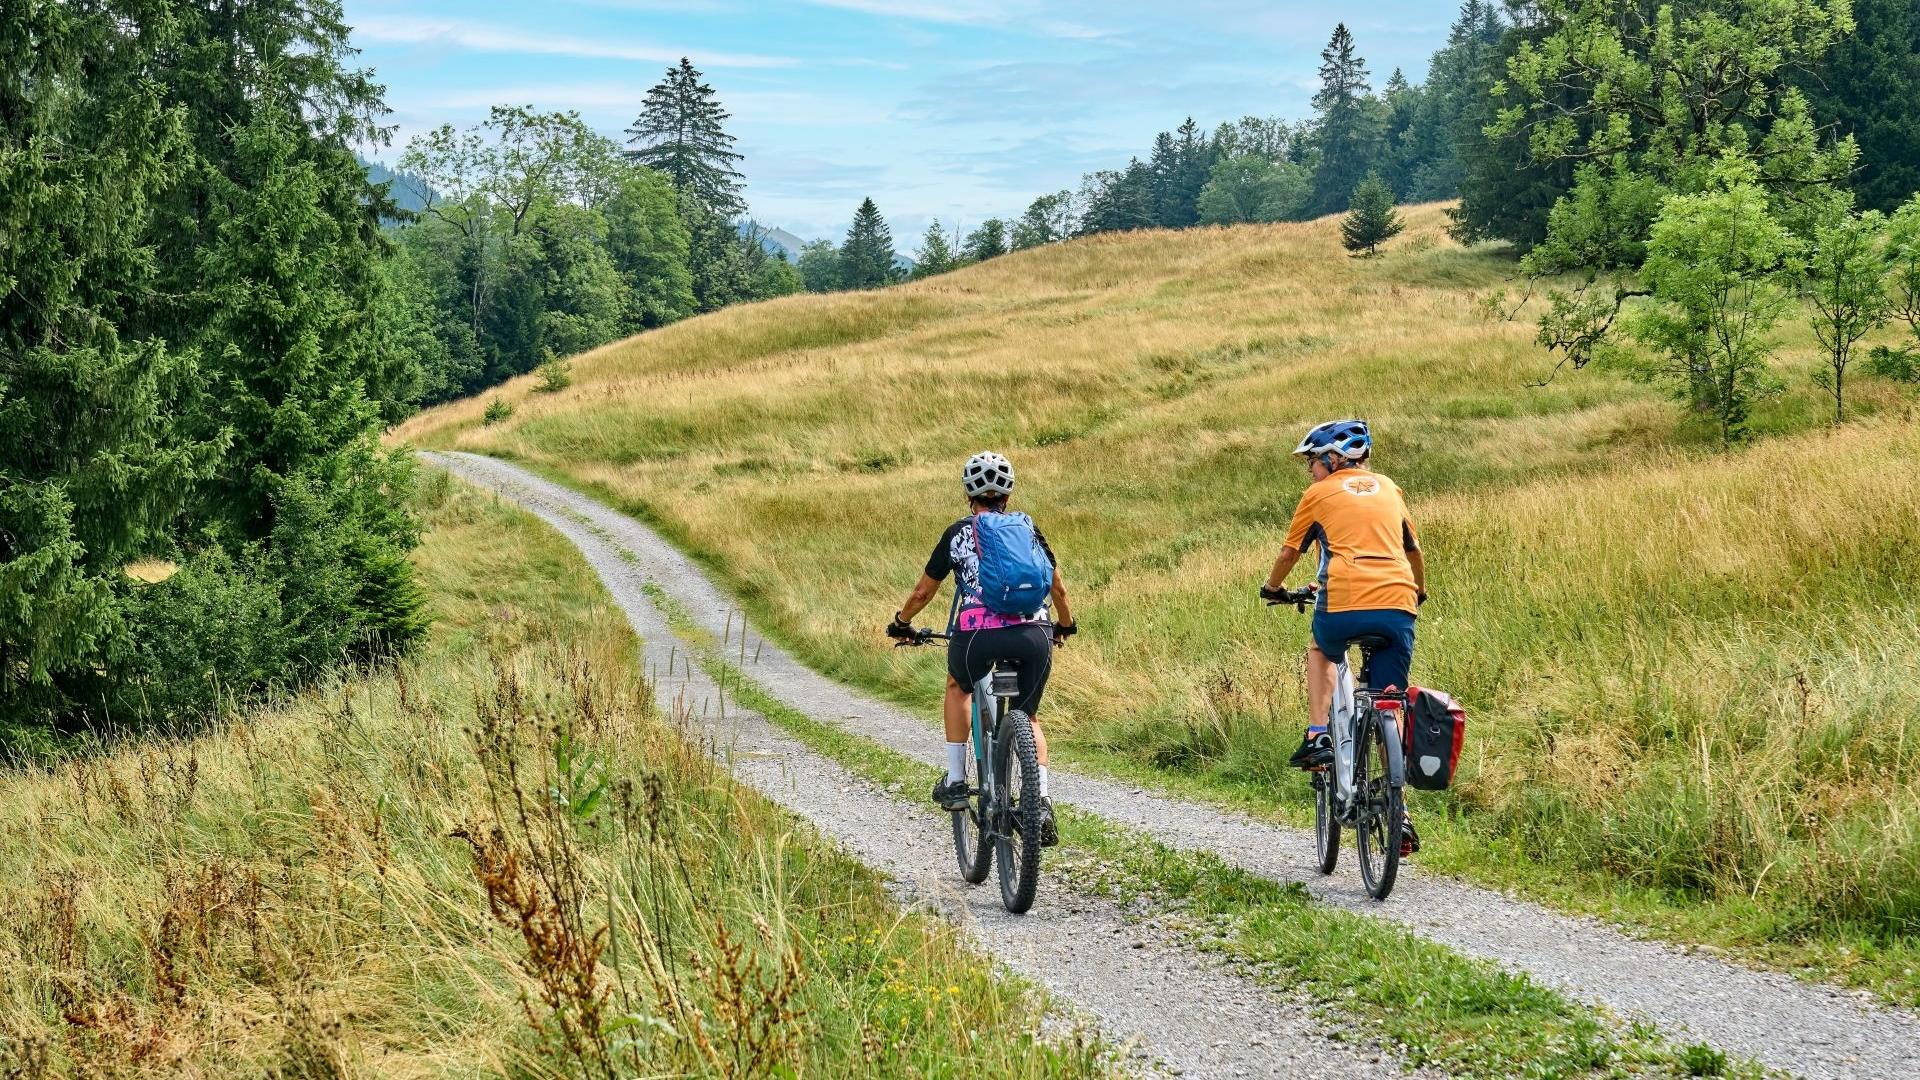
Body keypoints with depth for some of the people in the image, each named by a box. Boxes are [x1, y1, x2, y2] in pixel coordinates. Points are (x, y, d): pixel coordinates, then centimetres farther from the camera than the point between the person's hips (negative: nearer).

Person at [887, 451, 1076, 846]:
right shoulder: (1028, 529, 19)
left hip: (978, 636, -1)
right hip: (1034, 636, 1)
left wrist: (901, 623, 42)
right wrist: (1065, 625, 43)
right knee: (1027, 717, 24)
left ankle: (955, 782, 26)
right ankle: (1042, 801, 4)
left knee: (958, 685, 33)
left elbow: (923, 592, 23)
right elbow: (1058, 588, 23)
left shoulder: (957, 534, 15)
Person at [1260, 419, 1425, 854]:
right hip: (1397, 607, 3)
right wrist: (1419, 593, 50)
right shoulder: (1387, 488, 23)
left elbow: (1289, 553, 23)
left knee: (1321, 651, 32)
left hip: (1344, 605, -3)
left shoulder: (1319, 495, 13)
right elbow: (1415, 551, 32)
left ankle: (1318, 738, 15)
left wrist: (1272, 588, 42)